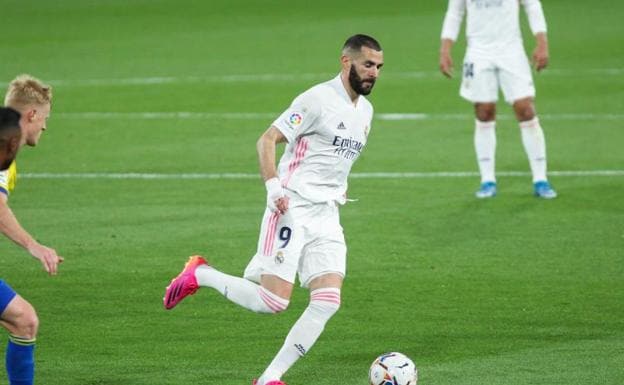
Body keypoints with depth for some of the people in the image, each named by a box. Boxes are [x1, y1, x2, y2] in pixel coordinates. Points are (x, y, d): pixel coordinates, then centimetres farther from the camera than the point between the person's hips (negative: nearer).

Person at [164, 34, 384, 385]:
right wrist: (273, 185, -26)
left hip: (327, 217, 7)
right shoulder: (319, 99, -10)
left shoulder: (365, 110, 16)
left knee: (328, 302, -9)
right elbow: (268, 140, -13)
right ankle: (201, 275, 9)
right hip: (293, 208, -7)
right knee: (273, 301, -14)